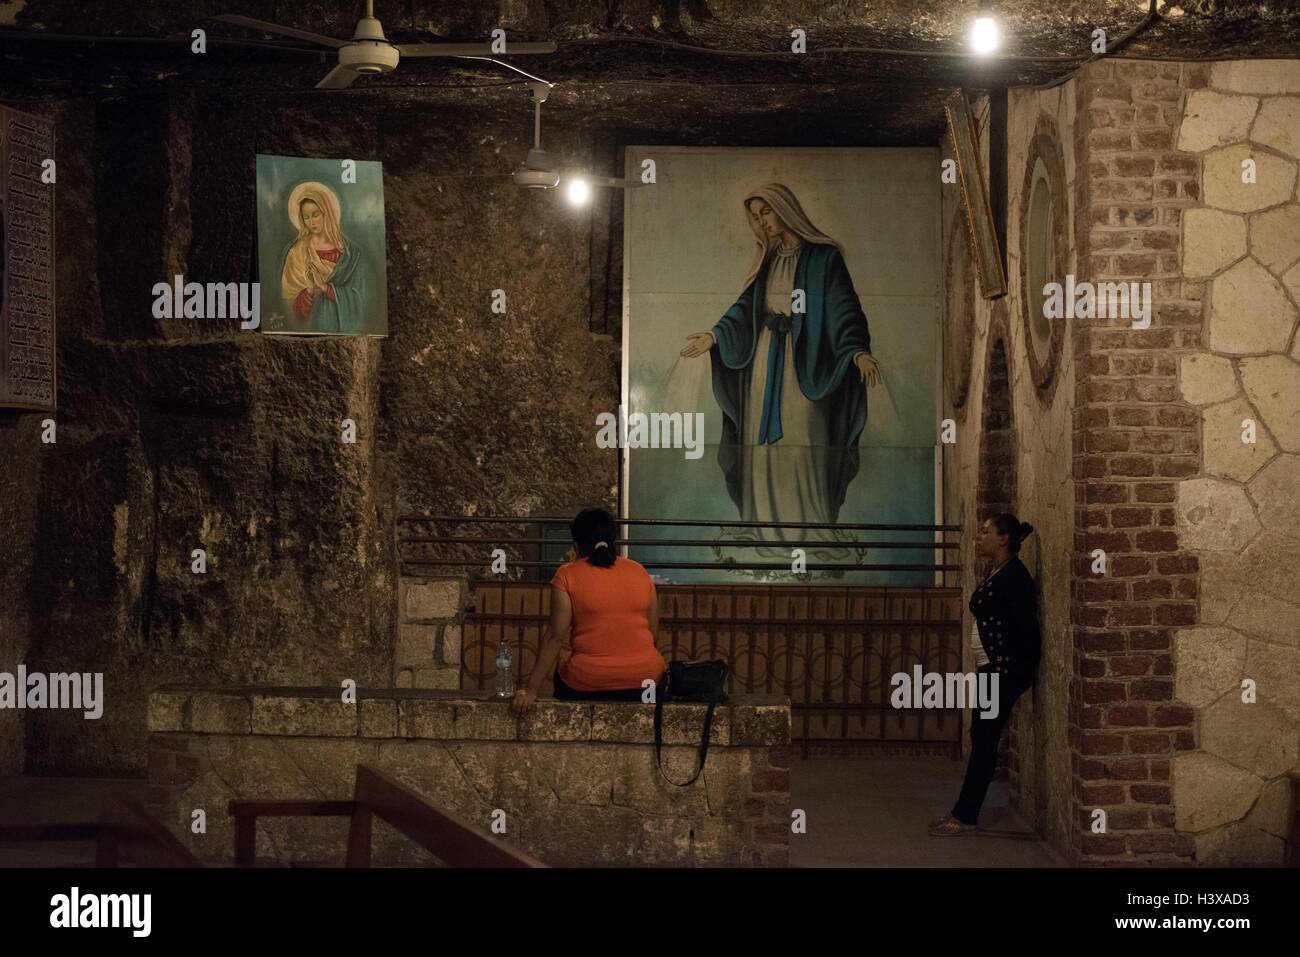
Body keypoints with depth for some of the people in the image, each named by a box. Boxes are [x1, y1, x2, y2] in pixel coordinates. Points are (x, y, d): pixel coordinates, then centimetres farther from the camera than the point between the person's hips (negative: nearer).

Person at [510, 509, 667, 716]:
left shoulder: (567, 575, -5)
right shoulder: (640, 572, 5)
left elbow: (557, 636, -10)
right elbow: (653, 631, 8)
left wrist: (531, 689, -9)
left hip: (588, 684, -3)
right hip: (645, 679, 3)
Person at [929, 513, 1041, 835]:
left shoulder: (1014, 575, -15)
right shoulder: (995, 574, 15)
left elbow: (1025, 626, -19)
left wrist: (1011, 671, -20)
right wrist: (986, 667, 16)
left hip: (1006, 670, -10)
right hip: (991, 667, 10)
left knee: (984, 738, -6)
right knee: (981, 737, 11)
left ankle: (966, 817, -2)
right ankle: (963, 812, 16)